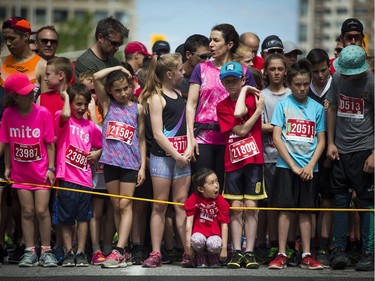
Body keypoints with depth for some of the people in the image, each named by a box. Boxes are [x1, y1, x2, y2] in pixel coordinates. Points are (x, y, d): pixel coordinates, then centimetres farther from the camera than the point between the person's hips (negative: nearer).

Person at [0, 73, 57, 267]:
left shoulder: (42, 113, -12)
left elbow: (49, 143, -7)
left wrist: (50, 168, -10)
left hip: (41, 171, -2)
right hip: (20, 172, 2)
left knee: (42, 210, -5)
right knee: (27, 211, 4)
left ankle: (46, 251, 6)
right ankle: (29, 252, 11)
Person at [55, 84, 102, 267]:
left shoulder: (90, 126, 11)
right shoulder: (62, 119, 0)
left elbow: (100, 145, 26)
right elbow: (66, 115, -26)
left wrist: (97, 153, 4)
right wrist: (66, 97, -10)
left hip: (84, 178, 3)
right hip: (66, 177, -3)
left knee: (83, 217, 5)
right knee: (66, 218, 3)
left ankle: (81, 253, 11)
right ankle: (69, 253, 10)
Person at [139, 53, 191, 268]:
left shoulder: (179, 94, 14)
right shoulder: (156, 98, -5)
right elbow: (158, 133, -11)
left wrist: (188, 150, 1)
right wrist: (176, 155, -12)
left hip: (182, 155, 5)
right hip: (162, 155, -5)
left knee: (182, 204, 4)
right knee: (160, 205, -1)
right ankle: (156, 253, 2)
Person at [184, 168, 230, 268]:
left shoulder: (221, 202, -4)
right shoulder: (194, 199, -5)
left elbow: (224, 225, -6)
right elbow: (189, 222, -8)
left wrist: (224, 248, -12)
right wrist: (188, 244, -15)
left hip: (214, 233, 0)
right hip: (199, 231, 0)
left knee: (214, 245, -34)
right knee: (197, 240, -36)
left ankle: (213, 258, 5)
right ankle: (200, 259, 0)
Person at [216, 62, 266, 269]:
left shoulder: (252, 97, 1)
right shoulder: (222, 106, 6)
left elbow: (239, 112, -20)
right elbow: (241, 130, -5)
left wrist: (243, 91, -4)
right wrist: (259, 110, -4)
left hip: (253, 161, -2)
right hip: (233, 163, 2)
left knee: (250, 207, -1)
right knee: (236, 209, 1)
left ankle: (249, 252, 1)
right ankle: (237, 253, 3)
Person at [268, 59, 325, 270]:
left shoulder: (317, 108, 7)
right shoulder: (283, 105, 1)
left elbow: (321, 141, 7)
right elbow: (277, 138, -4)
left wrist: (310, 165, -7)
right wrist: (293, 166, -9)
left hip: (309, 168, 2)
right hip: (286, 166, -2)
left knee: (306, 211, 5)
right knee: (285, 209, -4)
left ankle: (306, 255, 7)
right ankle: (281, 255, -1)